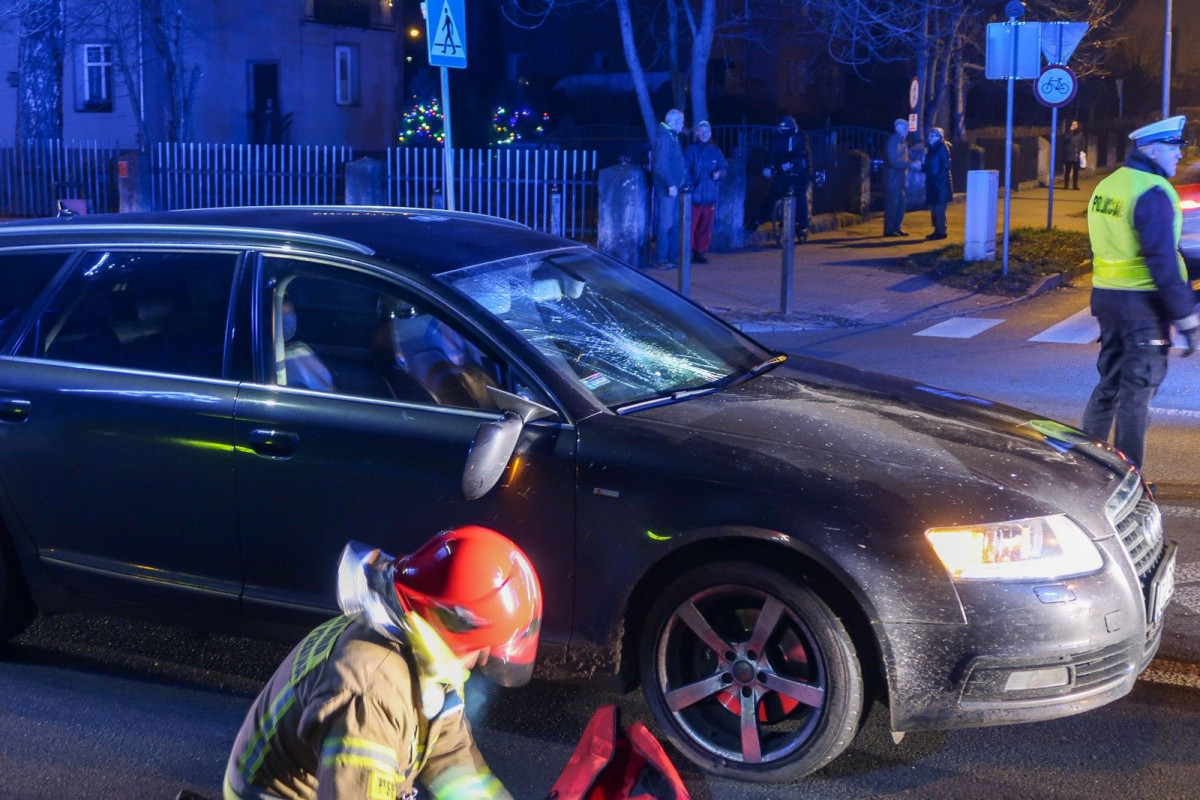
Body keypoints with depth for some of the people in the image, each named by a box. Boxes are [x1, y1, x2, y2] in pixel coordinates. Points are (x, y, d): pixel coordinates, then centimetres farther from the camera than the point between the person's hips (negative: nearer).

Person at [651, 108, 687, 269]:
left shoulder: (673, 138, 18)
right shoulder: (664, 138, -12)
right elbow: (661, 164, -20)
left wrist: (684, 182, 14)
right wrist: (670, 184, -23)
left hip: (674, 188, 9)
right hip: (666, 189, -9)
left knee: (675, 224, 11)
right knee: (666, 224, -7)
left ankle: (673, 257, 17)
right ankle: (661, 260, -4)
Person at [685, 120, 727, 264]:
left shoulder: (715, 151, 12)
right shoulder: (692, 150, -1)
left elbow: (724, 167, 17)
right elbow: (686, 170, -5)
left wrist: (720, 173, -5)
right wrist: (689, 186, -16)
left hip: (710, 196, 4)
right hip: (694, 196, -4)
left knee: (705, 226, 7)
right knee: (690, 225, -7)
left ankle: (699, 253, 15)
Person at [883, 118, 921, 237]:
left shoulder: (904, 140, 13)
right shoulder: (893, 140, -13)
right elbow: (894, 161, -20)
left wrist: (913, 164, 3)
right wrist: (911, 165, -21)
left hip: (902, 175, 8)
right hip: (893, 175, -8)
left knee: (901, 202, 9)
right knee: (892, 202, -6)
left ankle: (896, 227, 15)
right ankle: (889, 229, -2)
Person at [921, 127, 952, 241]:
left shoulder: (942, 148, -8)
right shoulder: (931, 149, 17)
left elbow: (945, 166, -15)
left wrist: (938, 178, -21)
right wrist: (921, 167, 2)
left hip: (940, 183, -9)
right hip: (932, 183, 9)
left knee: (939, 208, -9)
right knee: (933, 207, 10)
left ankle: (941, 231, -7)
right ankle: (937, 230, 15)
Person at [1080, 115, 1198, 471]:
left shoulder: (1107, 185, 10)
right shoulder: (1153, 192, -17)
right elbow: (1163, 261, -21)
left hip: (1107, 296, 8)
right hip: (1143, 302, -8)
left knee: (1110, 382, 18)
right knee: (1137, 389, 0)